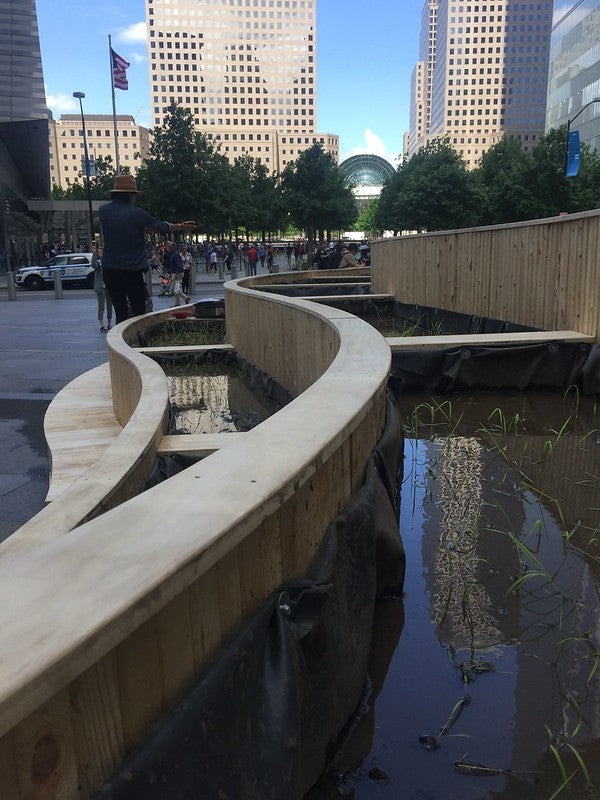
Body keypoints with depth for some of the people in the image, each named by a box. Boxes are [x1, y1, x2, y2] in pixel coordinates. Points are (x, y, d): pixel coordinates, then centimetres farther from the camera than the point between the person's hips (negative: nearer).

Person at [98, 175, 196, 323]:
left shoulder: (103, 210, 2)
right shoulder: (136, 213, -10)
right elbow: (161, 226, 2)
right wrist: (181, 226, 18)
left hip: (109, 270, 4)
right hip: (132, 270, -4)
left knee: (120, 312, 9)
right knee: (139, 312, 5)